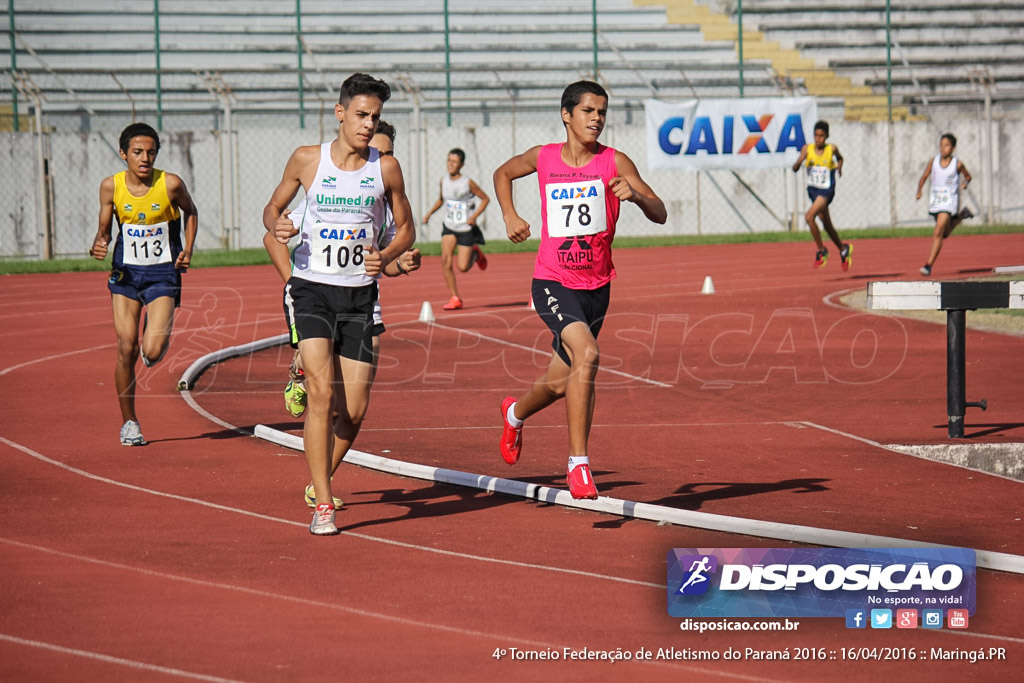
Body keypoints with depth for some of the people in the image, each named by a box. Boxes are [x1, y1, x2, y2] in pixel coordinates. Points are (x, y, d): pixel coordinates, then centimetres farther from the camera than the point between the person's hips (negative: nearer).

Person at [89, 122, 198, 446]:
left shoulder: (171, 185, -11)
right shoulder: (111, 186, -6)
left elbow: (190, 212, 10)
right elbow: (104, 228, 6)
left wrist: (188, 250, -2)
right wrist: (97, 245, -17)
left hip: (163, 274, -2)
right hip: (125, 273, 2)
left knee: (152, 352, -15)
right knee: (126, 349, -3)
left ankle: (158, 332, 24)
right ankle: (129, 422, 14)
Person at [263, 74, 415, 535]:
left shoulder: (386, 168, 1)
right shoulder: (307, 160, -2)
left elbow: (406, 229, 12)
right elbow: (273, 207, 12)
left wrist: (385, 258, -9)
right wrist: (277, 226, -11)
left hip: (359, 294, 2)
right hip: (310, 289, -2)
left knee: (354, 409, 0)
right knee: (321, 391, -19)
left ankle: (319, 478, 31)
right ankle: (322, 506, -16)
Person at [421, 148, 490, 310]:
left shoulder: (468, 183, -14)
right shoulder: (444, 181, 0)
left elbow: (485, 199, -5)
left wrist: (474, 217, -16)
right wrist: (429, 214, 7)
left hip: (466, 229, -4)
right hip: (449, 227, 4)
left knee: (463, 267, -4)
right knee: (446, 259, -17)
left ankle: (475, 253, 32)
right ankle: (455, 298, -7)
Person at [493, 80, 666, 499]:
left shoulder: (614, 162, -4)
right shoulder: (543, 158, 0)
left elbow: (660, 215, -9)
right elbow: (503, 174, 22)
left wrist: (635, 194, -29)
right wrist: (510, 217, 6)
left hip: (596, 286, 3)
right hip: (553, 282, -3)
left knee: (561, 381, 15)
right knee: (586, 354, -28)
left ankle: (516, 413, 51)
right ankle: (578, 463, -21)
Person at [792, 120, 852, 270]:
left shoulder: (832, 149, -8)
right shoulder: (807, 149, -5)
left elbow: (840, 158, 16)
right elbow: (795, 169, -11)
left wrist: (839, 166, -5)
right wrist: (800, 161, -31)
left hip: (826, 191, -5)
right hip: (813, 190, 5)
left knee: (809, 217, -25)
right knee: (827, 226, 17)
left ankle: (821, 251, -11)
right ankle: (843, 249, 40)